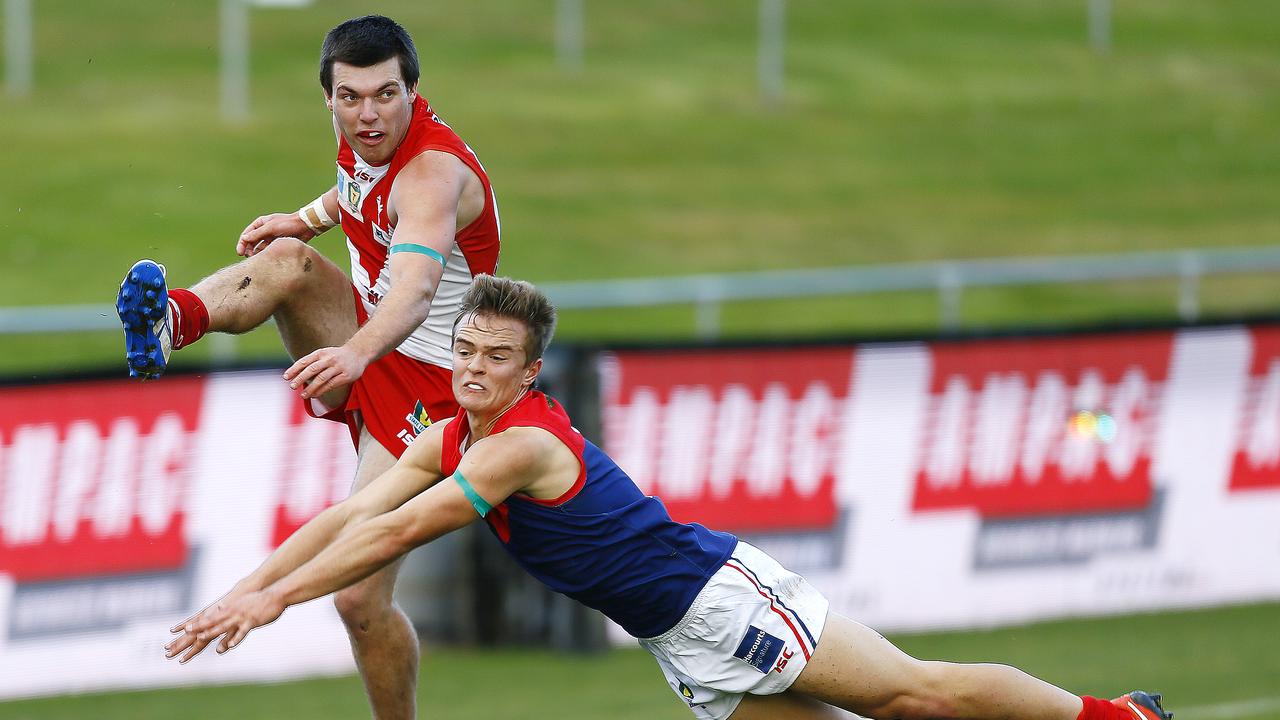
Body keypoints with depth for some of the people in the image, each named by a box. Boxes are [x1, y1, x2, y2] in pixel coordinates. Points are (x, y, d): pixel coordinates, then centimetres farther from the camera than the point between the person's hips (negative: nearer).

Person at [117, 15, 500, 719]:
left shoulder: (434, 171, -29)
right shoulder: (361, 136, -4)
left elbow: (415, 290, -48)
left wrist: (357, 352, -68)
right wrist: (307, 217, 2)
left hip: (423, 379, -7)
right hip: (361, 339, 7)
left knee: (360, 597, -13)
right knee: (285, 258, -25)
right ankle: (172, 322, -50)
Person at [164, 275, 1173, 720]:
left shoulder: (524, 445, -23)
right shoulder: (449, 439, 4)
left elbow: (392, 536, -27)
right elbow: (346, 518, 6)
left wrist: (273, 600, -24)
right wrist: (240, 591, -3)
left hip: (718, 593, -8)